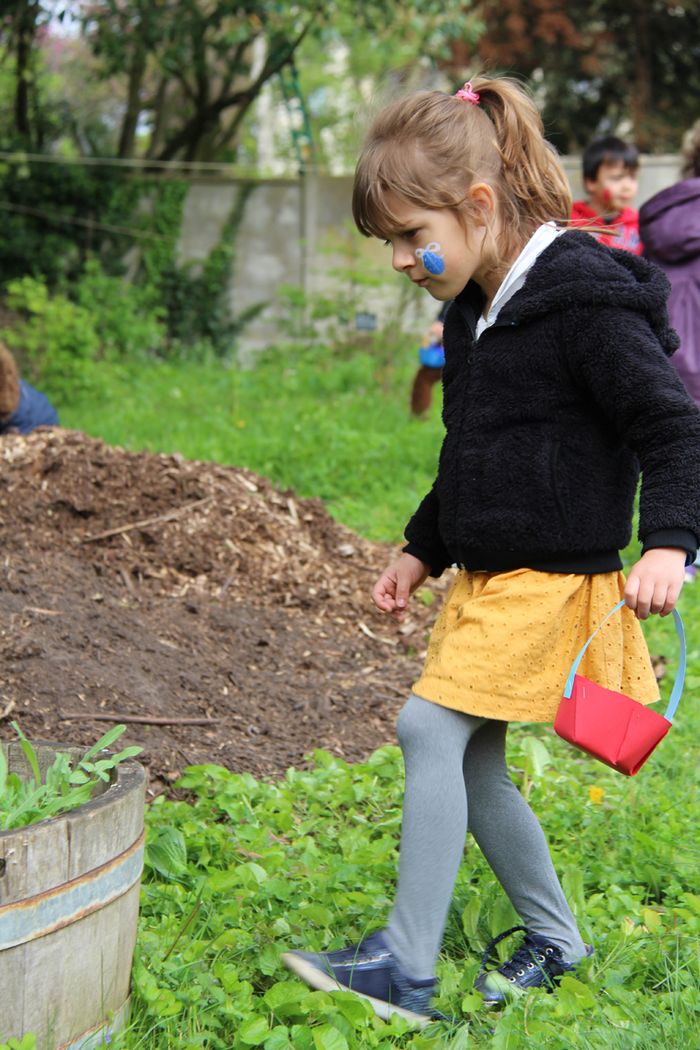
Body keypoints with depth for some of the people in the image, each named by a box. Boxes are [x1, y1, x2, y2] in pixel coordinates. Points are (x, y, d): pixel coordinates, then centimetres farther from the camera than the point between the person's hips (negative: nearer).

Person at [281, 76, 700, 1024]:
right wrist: (423, 550, 26)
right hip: (487, 574, 9)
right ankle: (555, 937, 29)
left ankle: (406, 965, -10)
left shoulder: (586, 303, -16)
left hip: (552, 579, -9)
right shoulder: (477, 311, 12)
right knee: (473, 767, 12)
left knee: (431, 725, -16)